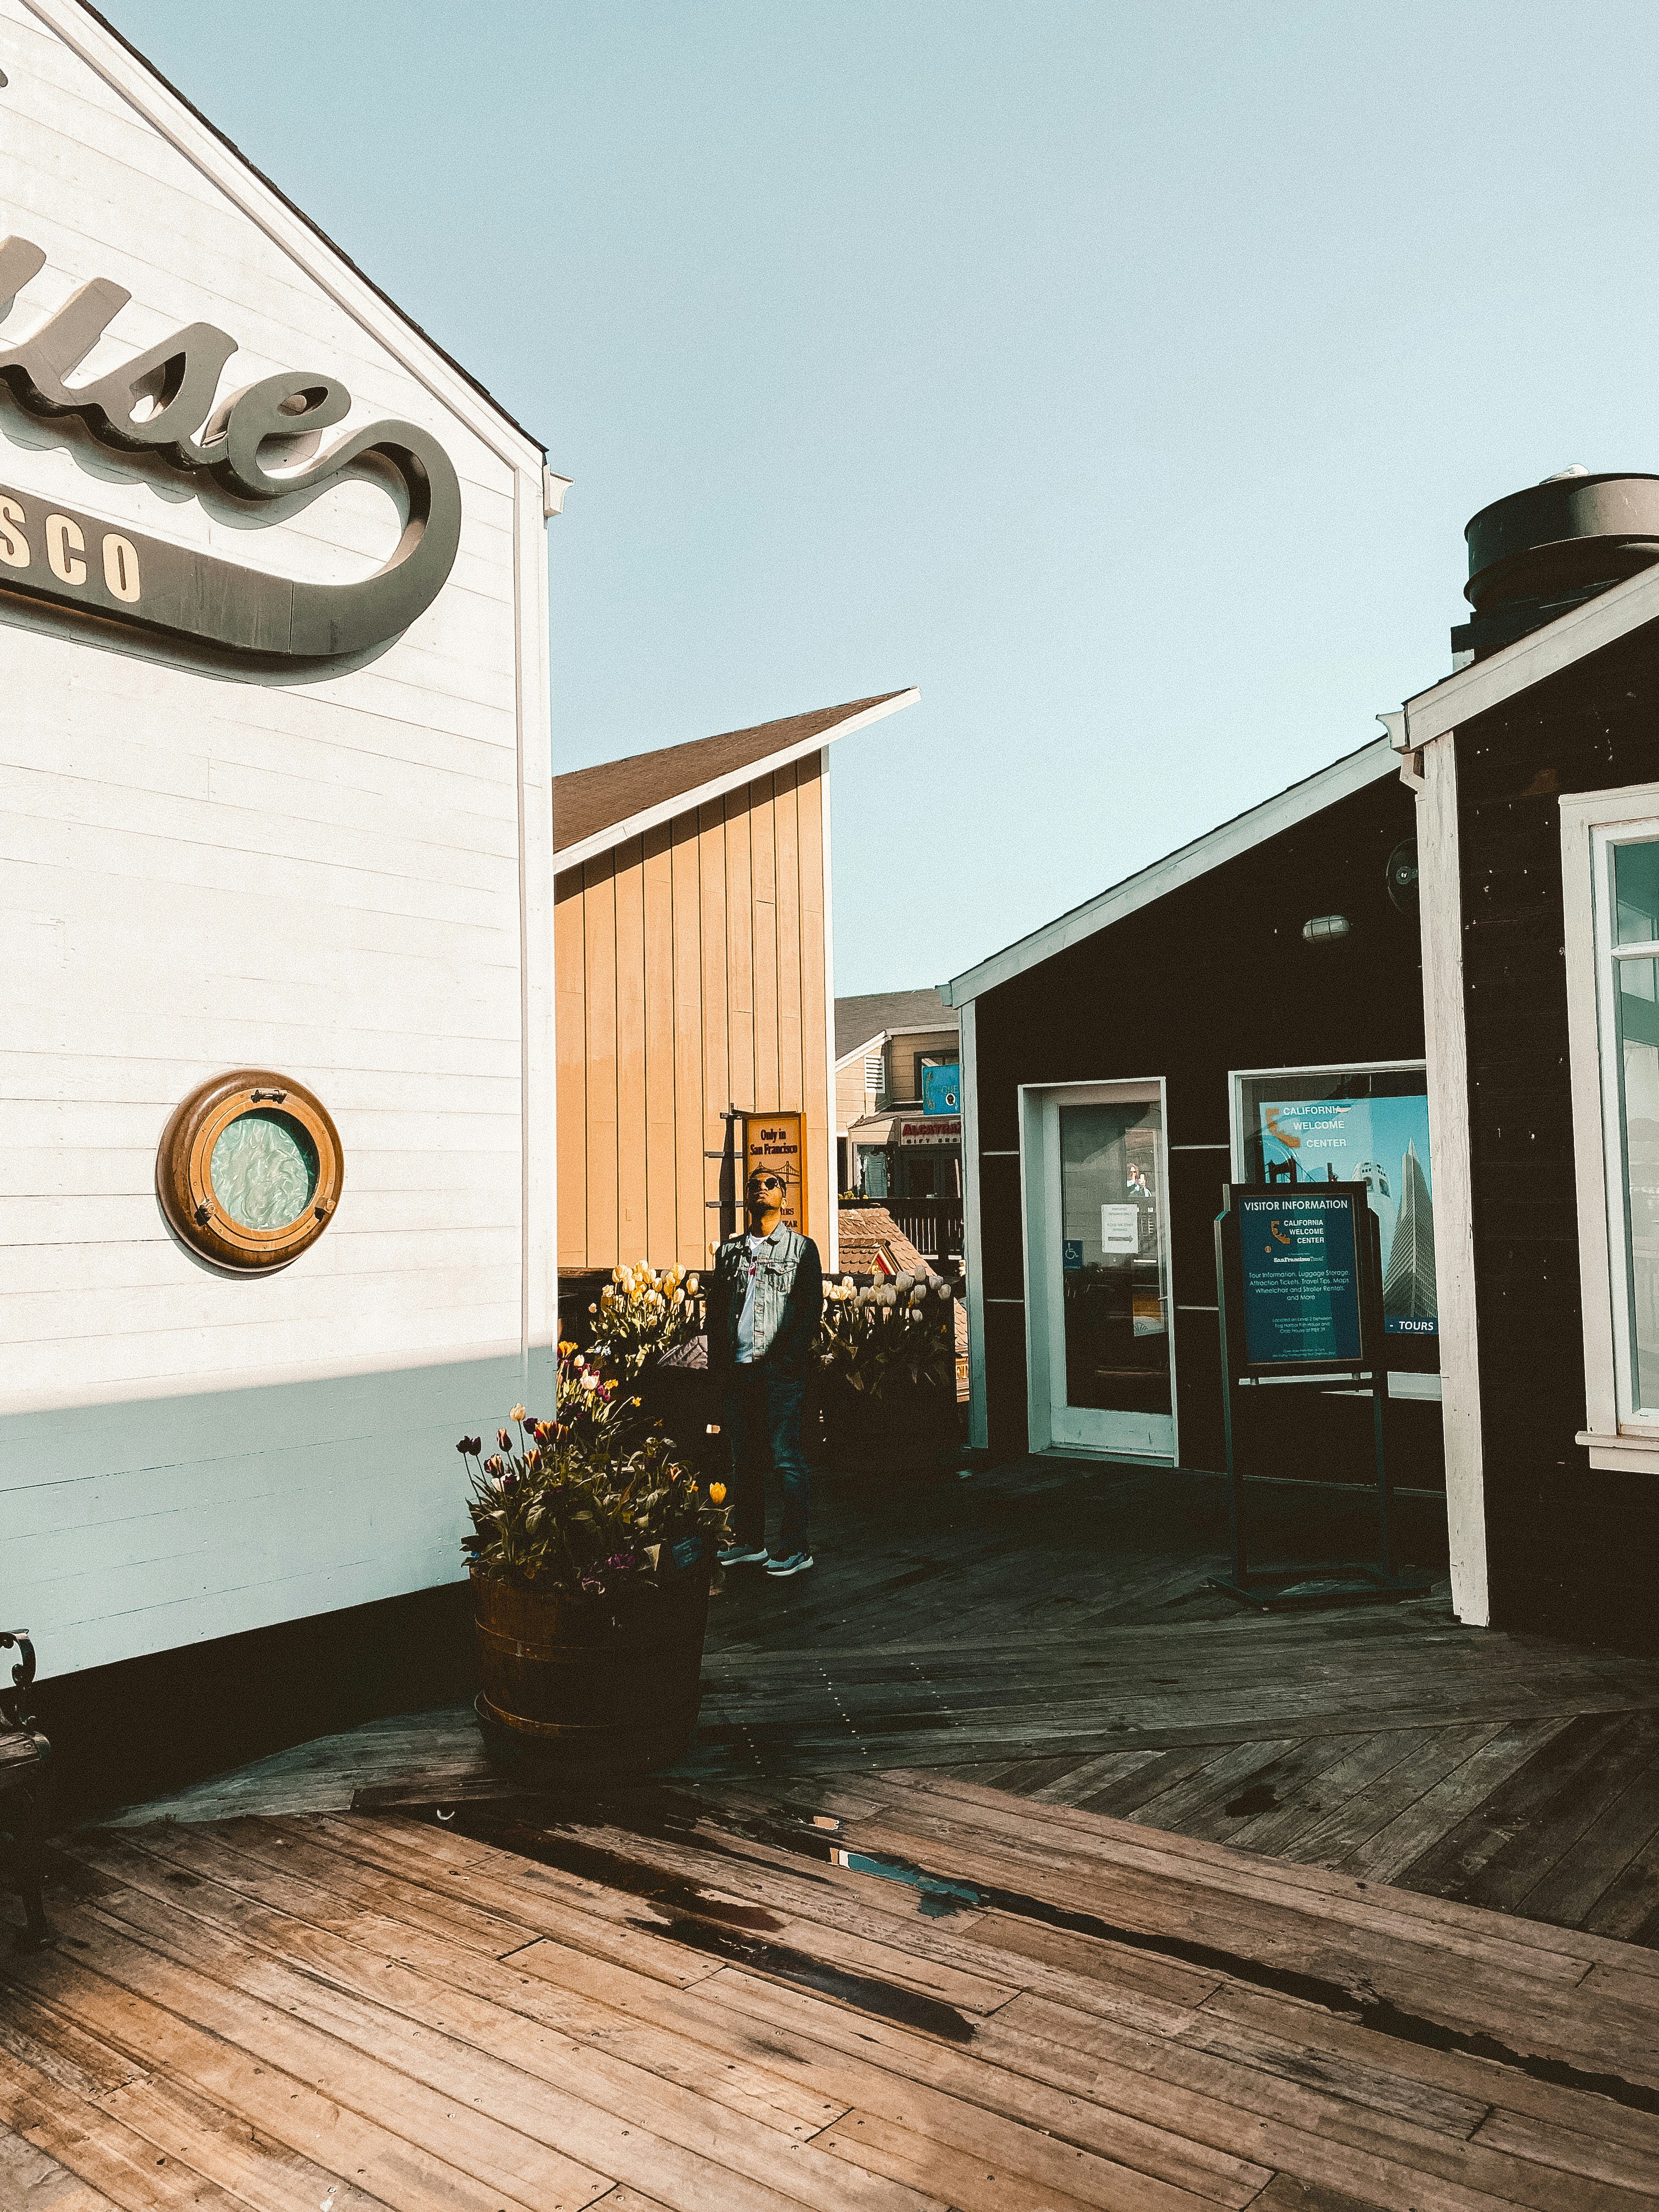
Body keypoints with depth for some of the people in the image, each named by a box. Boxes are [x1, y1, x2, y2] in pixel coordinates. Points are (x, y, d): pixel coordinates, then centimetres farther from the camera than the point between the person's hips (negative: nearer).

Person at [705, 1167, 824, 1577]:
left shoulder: (801, 1248, 3)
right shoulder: (729, 1251, 15)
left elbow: (812, 1309, -4)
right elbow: (716, 1309, 16)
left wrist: (788, 1359, -12)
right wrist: (718, 1363, 7)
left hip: (780, 1373, -5)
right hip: (737, 1372, 5)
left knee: (786, 1459, -4)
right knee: (744, 1461, 11)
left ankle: (796, 1547, 3)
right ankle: (749, 1542, 21)